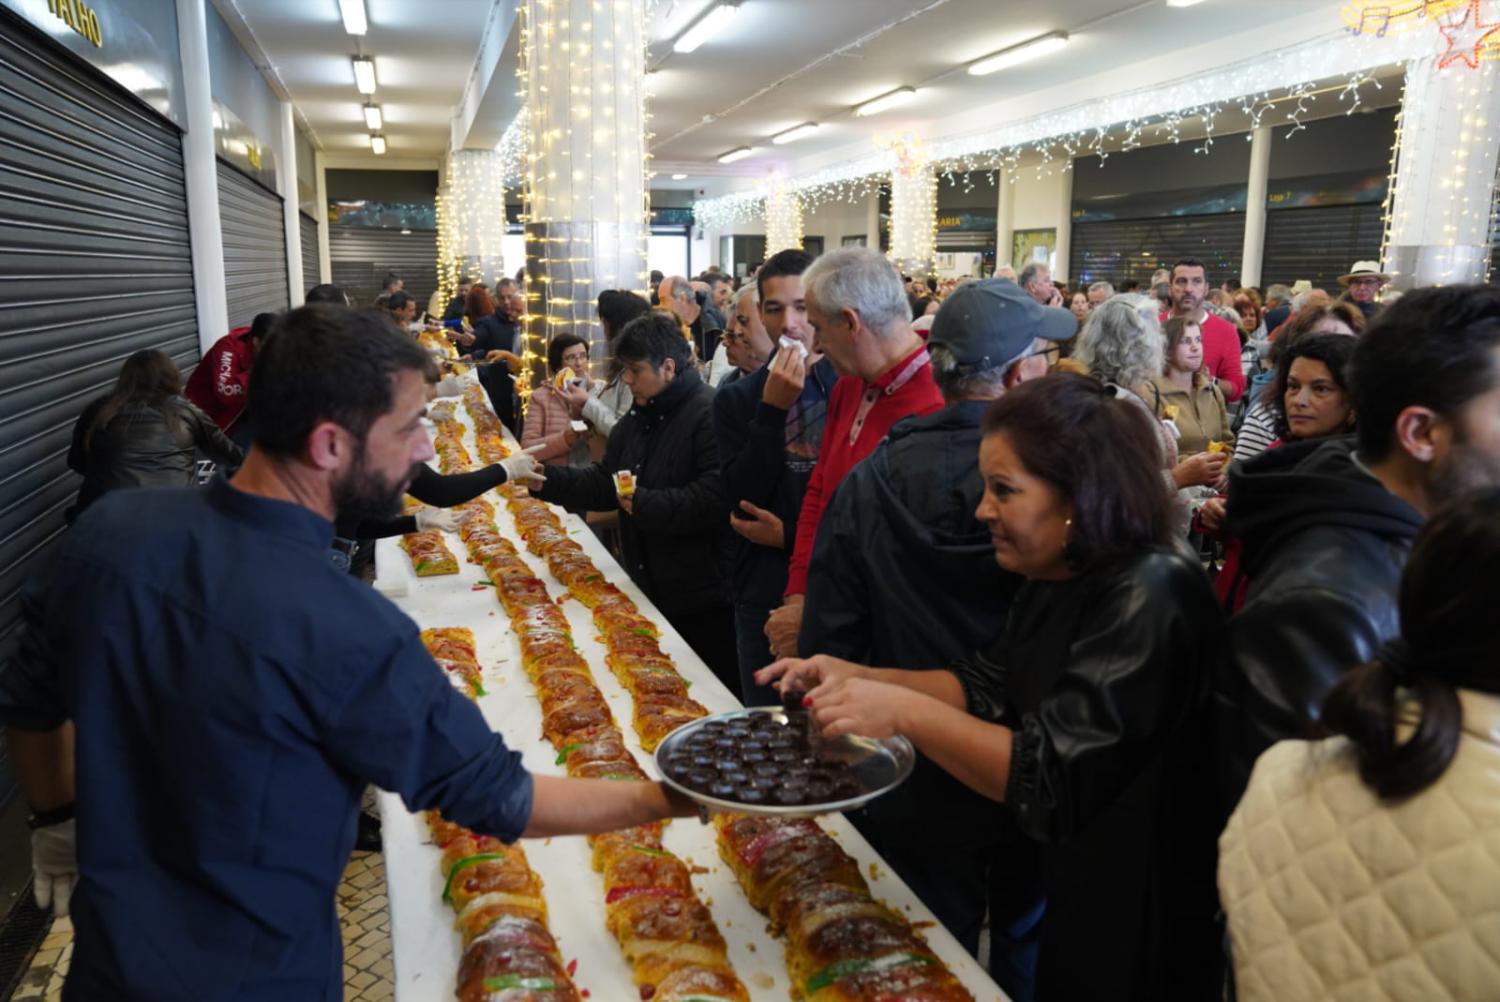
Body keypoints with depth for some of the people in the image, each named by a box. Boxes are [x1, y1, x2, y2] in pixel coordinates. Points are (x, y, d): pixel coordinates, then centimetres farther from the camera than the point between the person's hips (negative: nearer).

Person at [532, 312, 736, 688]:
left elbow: (715, 498, -28)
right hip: (650, 592, 9)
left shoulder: (709, 414, -17)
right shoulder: (638, 420, 13)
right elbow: (604, 483, 14)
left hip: (704, 600, -8)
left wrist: (645, 504, -20)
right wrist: (546, 480, 2)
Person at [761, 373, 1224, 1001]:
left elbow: (1052, 778, -30)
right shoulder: (1056, 581, -1)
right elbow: (988, 689, 5)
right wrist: (857, 679, -6)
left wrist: (904, 712, -31)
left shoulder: (1150, 598, -27)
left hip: (1126, 918, -7)